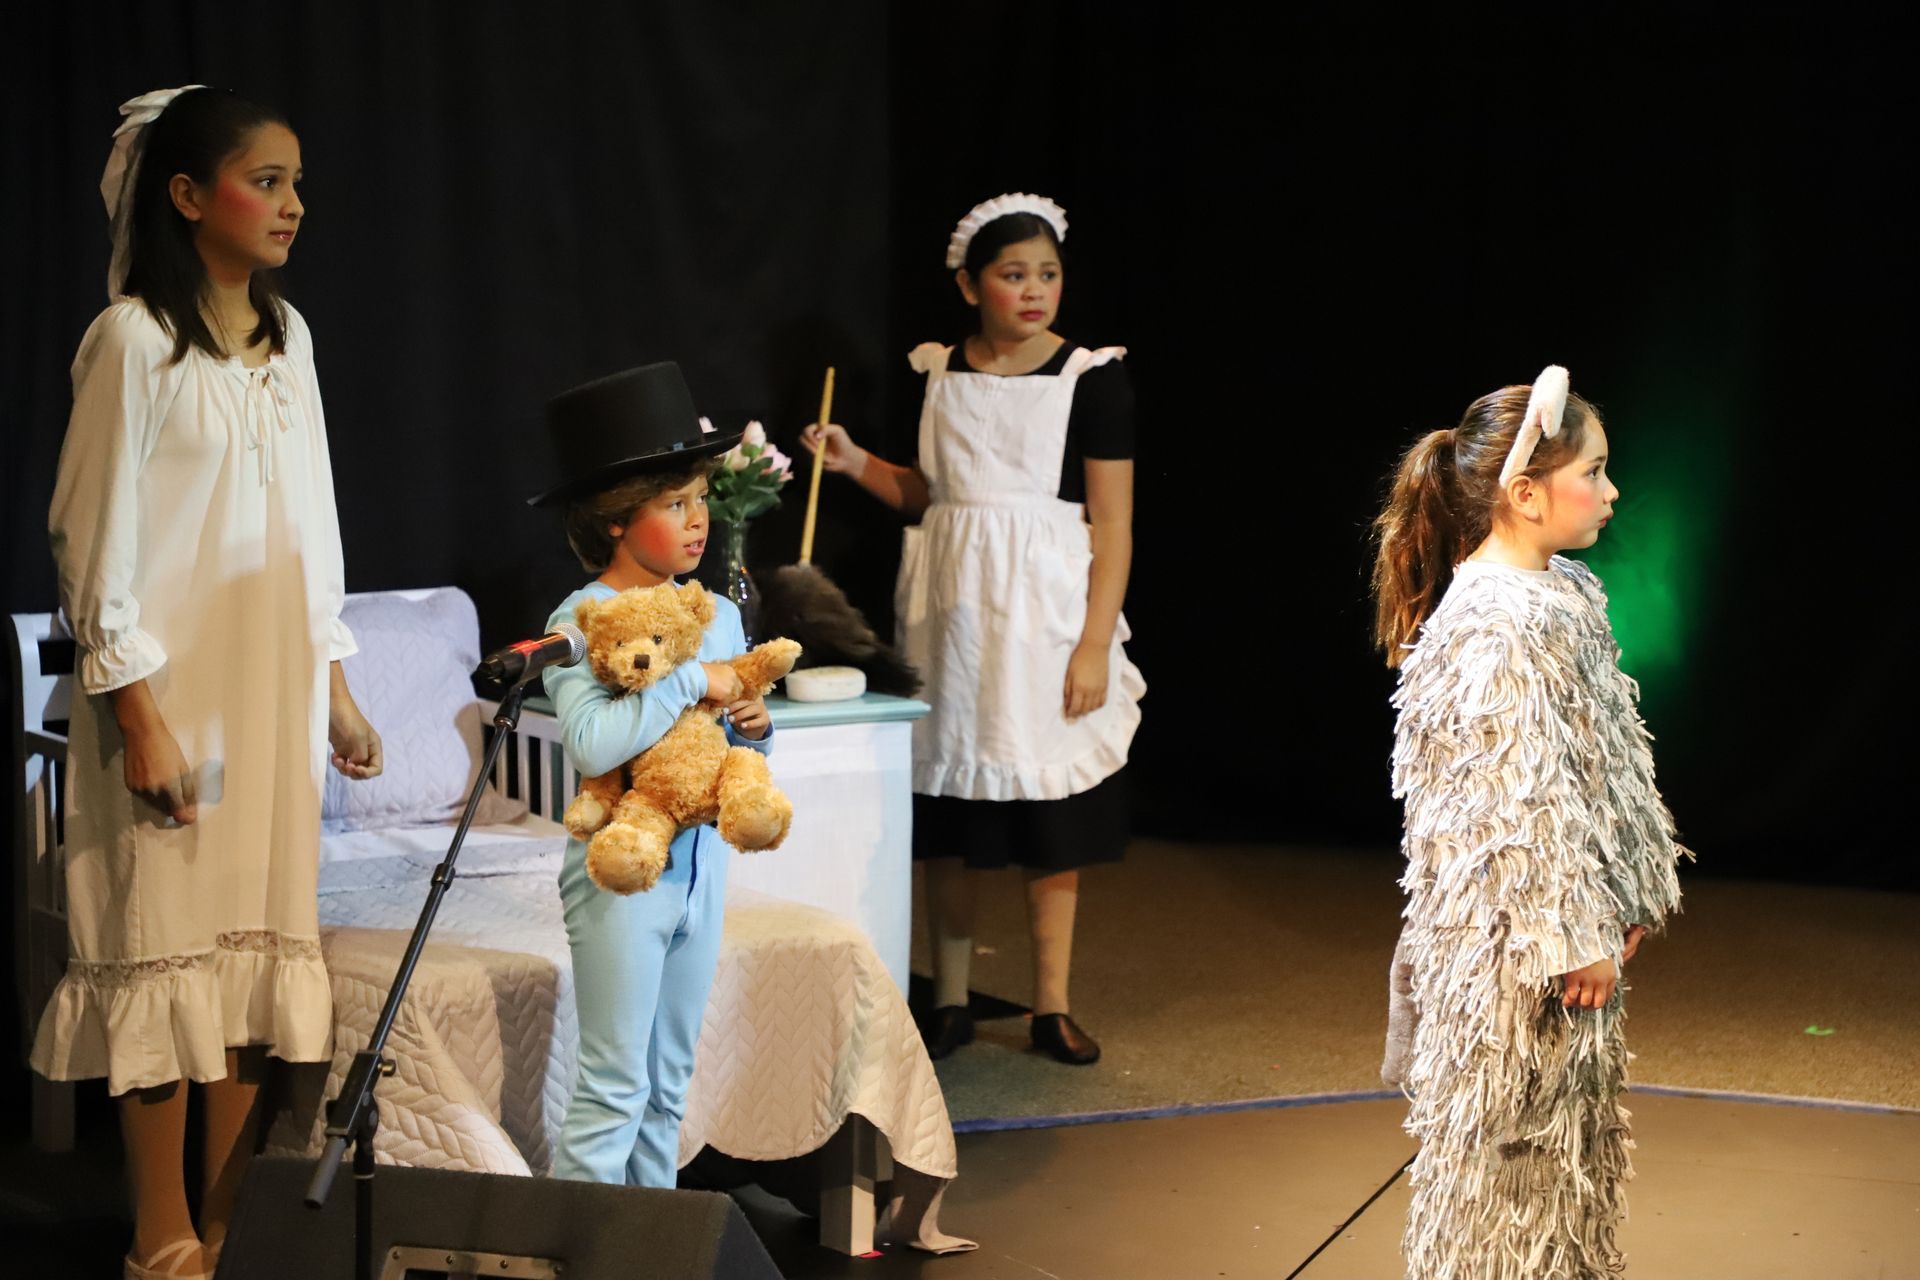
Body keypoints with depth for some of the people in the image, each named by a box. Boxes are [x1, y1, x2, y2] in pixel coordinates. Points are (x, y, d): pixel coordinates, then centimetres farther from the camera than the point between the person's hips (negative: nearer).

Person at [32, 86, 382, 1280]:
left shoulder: (287, 334, 9)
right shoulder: (134, 339, -10)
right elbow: (99, 541, -11)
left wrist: (334, 683, 14)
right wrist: (141, 718, -15)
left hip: (278, 687, 6)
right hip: (174, 689, -6)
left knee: (258, 937, 8)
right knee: (168, 947, -1)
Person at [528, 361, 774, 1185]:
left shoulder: (718, 614, 8)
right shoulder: (581, 622, -14)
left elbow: (743, 756, 17)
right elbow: (591, 744, -31)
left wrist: (754, 726, -5)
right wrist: (693, 681, -24)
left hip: (698, 863, 7)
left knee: (671, 1083, 15)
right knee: (615, 1086, -3)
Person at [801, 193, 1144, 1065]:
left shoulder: (1091, 378, -5)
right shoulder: (940, 372, 7)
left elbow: (1113, 525, -6)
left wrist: (1096, 644, -12)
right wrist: (857, 464, 2)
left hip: (1049, 608, -3)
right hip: (954, 605, 3)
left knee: (1051, 813, 1)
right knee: (949, 812, 5)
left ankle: (1052, 1008, 12)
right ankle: (950, 1003, 16)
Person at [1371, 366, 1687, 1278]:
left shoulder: (1566, 591, 7)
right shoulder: (1497, 624, -23)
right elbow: (1523, 799, -24)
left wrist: (1622, 899, 14)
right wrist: (1575, 939, -20)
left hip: (1571, 914, 10)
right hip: (1514, 932, -10)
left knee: (1568, 1127, 20)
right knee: (1512, 1139, 5)